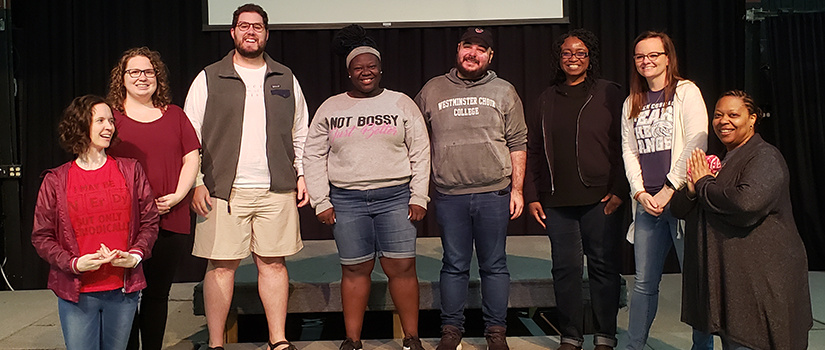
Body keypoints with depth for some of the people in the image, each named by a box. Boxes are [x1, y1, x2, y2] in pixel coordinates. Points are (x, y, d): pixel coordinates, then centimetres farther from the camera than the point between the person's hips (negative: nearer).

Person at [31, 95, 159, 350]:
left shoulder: (131, 171, 3)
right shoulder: (55, 181, 0)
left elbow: (149, 222, 5)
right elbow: (41, 237, 1)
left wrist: (136, 255, -11)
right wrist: (73, 263, -13)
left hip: (123, 291, 2)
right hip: (76, 293, -1)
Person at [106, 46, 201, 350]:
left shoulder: (175, 115, 13)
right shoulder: (110, 116, 4)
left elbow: (191, 157, 9)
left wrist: (178, 194, -5)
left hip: (170, 220, 2)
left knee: (157, 294, 11)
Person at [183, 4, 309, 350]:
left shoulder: (285, 79, 13)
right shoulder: (209, 79, 6)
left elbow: (300, 132, 17)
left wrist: (301, 174, 9)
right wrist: (195, 183, -3)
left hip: (277, 190, 2)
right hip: (224, 190, -1)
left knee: (273, 263, 6)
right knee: (221, 266, 1)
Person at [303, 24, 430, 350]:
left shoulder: (402, 104, 6)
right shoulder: (330, 107, 9)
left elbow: (420, 153, 5)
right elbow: (313, 156, 8)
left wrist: (419, 197, -2)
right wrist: (321, 201, 1)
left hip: (395, 198, -1)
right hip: (347, 200, 1)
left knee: (402, 267, -1)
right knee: (355, 270, 5)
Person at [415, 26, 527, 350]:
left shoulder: (503, 92, 8)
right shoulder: (432, 91, 9)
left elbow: (517, 144, 7)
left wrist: (517, 189, 0)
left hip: (494, 194, 0)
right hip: (449, 196, 0)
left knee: (494, 266, 7)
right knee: (454, 266, 8)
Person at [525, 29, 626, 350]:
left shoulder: (607, 93, 4)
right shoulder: (547, 98, 14)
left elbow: (621, 144, 0)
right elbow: (533, 149, 14)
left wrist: (618, 190, -8)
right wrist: (532, 196, 7)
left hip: (599, 198, -2)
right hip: (556, 201, 3)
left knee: (603, 266, 3)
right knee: (565, 268, 6)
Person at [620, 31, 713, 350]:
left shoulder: (686, 92, 1)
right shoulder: (632, 103, 16)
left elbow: (696, 144, -8)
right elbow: (628, 150, 13)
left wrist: (668, 190, -11)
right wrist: (640, 193, 0)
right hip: (646, 202, 4)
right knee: (644, 282, 8)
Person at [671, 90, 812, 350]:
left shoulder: (765, 158, -10)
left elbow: (747, 202, -31)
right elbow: (679, 209, 15)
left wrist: (704, 184, -13)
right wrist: (691, 190, -8)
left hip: (757, 281, -8)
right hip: (722, 276, 8)